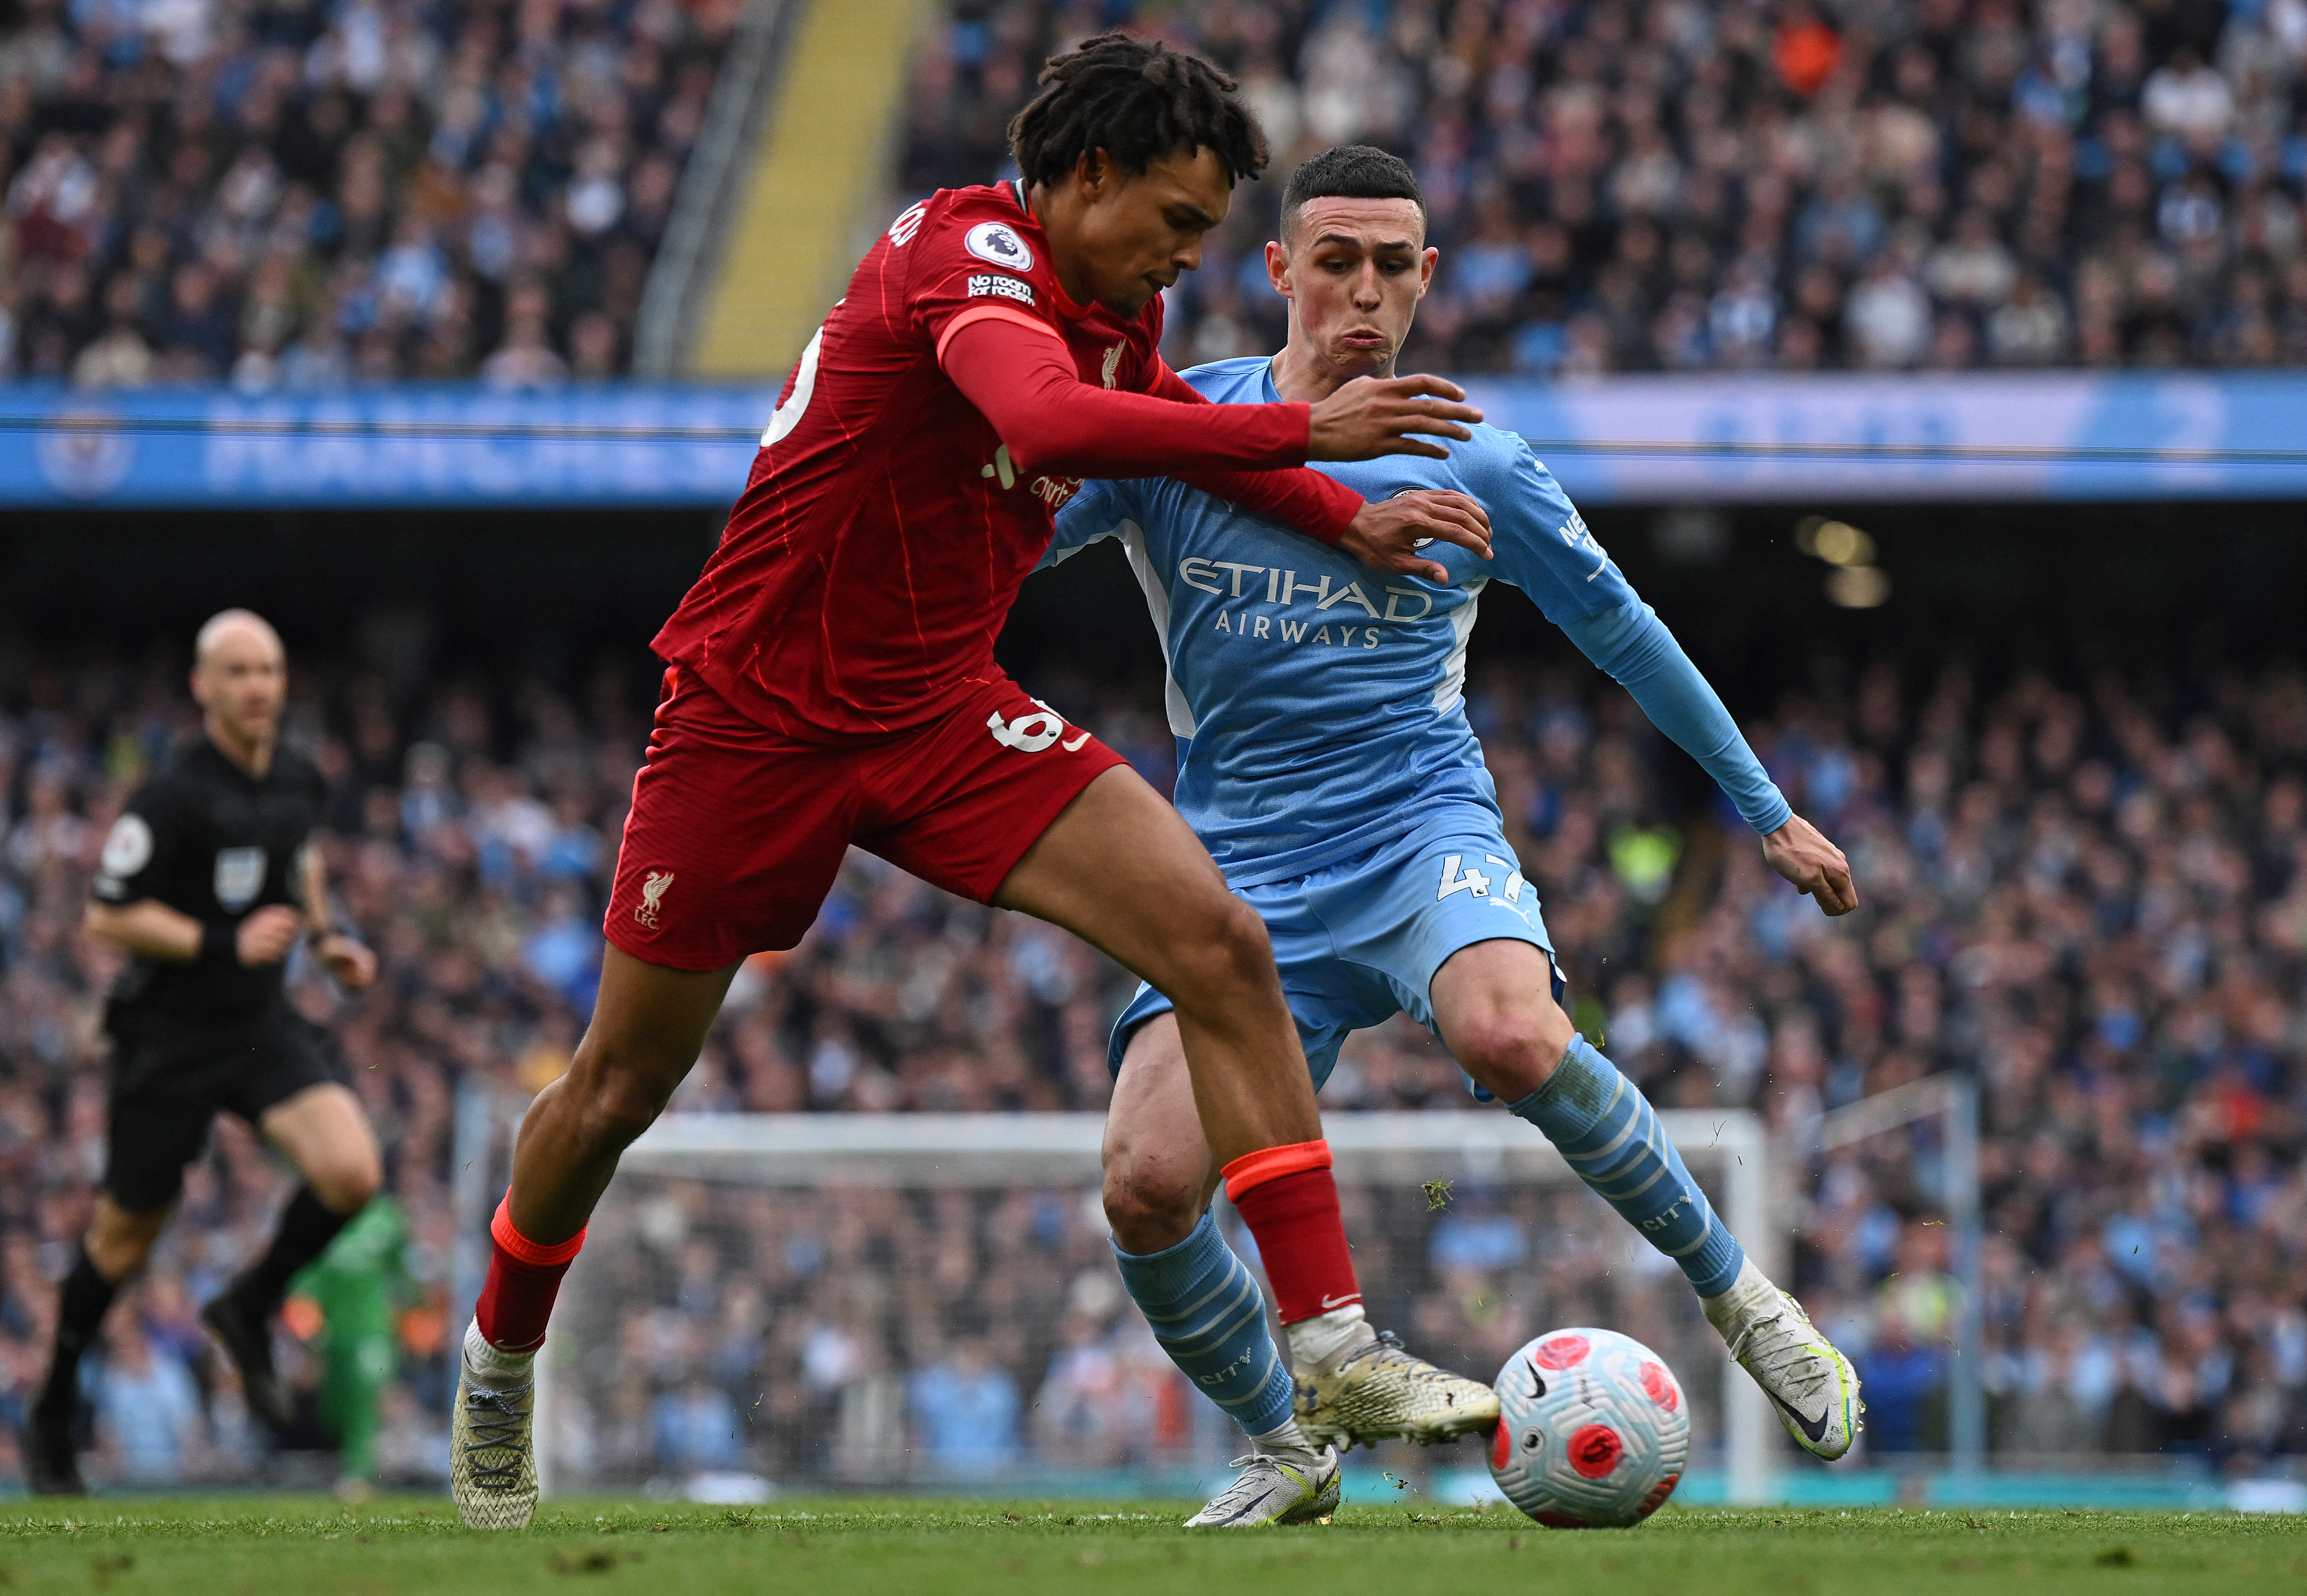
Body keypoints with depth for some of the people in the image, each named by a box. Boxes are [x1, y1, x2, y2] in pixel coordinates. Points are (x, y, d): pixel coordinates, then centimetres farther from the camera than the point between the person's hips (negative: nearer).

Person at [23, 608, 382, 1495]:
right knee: (124, 1241, 7)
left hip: (265, 1023, 5)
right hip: (172, 1035, -5)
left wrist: (323, 936, 9)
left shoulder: (301, 782, 2)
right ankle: (52, 1416, 29)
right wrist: (225, 943, -24)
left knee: (351, 1173, -19)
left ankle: (250, 1311, 8)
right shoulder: (173, 797, -19)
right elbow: (107, 917, -17)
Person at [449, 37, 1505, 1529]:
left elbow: (1164, 421, 27)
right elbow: (1049, 419, -43)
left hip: (943, 714, 6)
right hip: (757, 717, -6)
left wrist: (1345, 522, 14)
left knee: (1220, 943, -15)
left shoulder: (1121, 310, 3)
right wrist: (1302, 431, -40)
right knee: (622, 1087, 7)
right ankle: (499, 1361, 36)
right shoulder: (969, 258, -22)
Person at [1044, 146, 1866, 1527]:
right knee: (1147, 1182, -21)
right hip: (1244, 877, 1)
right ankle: (1289, 1447, 7)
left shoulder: (1473, 468, 3)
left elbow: (1621, 633, 16)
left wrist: (1768, 811, 22)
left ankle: (1737, 1293, -12)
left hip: (1424, 835, -1)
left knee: (1512, 1038, -36)